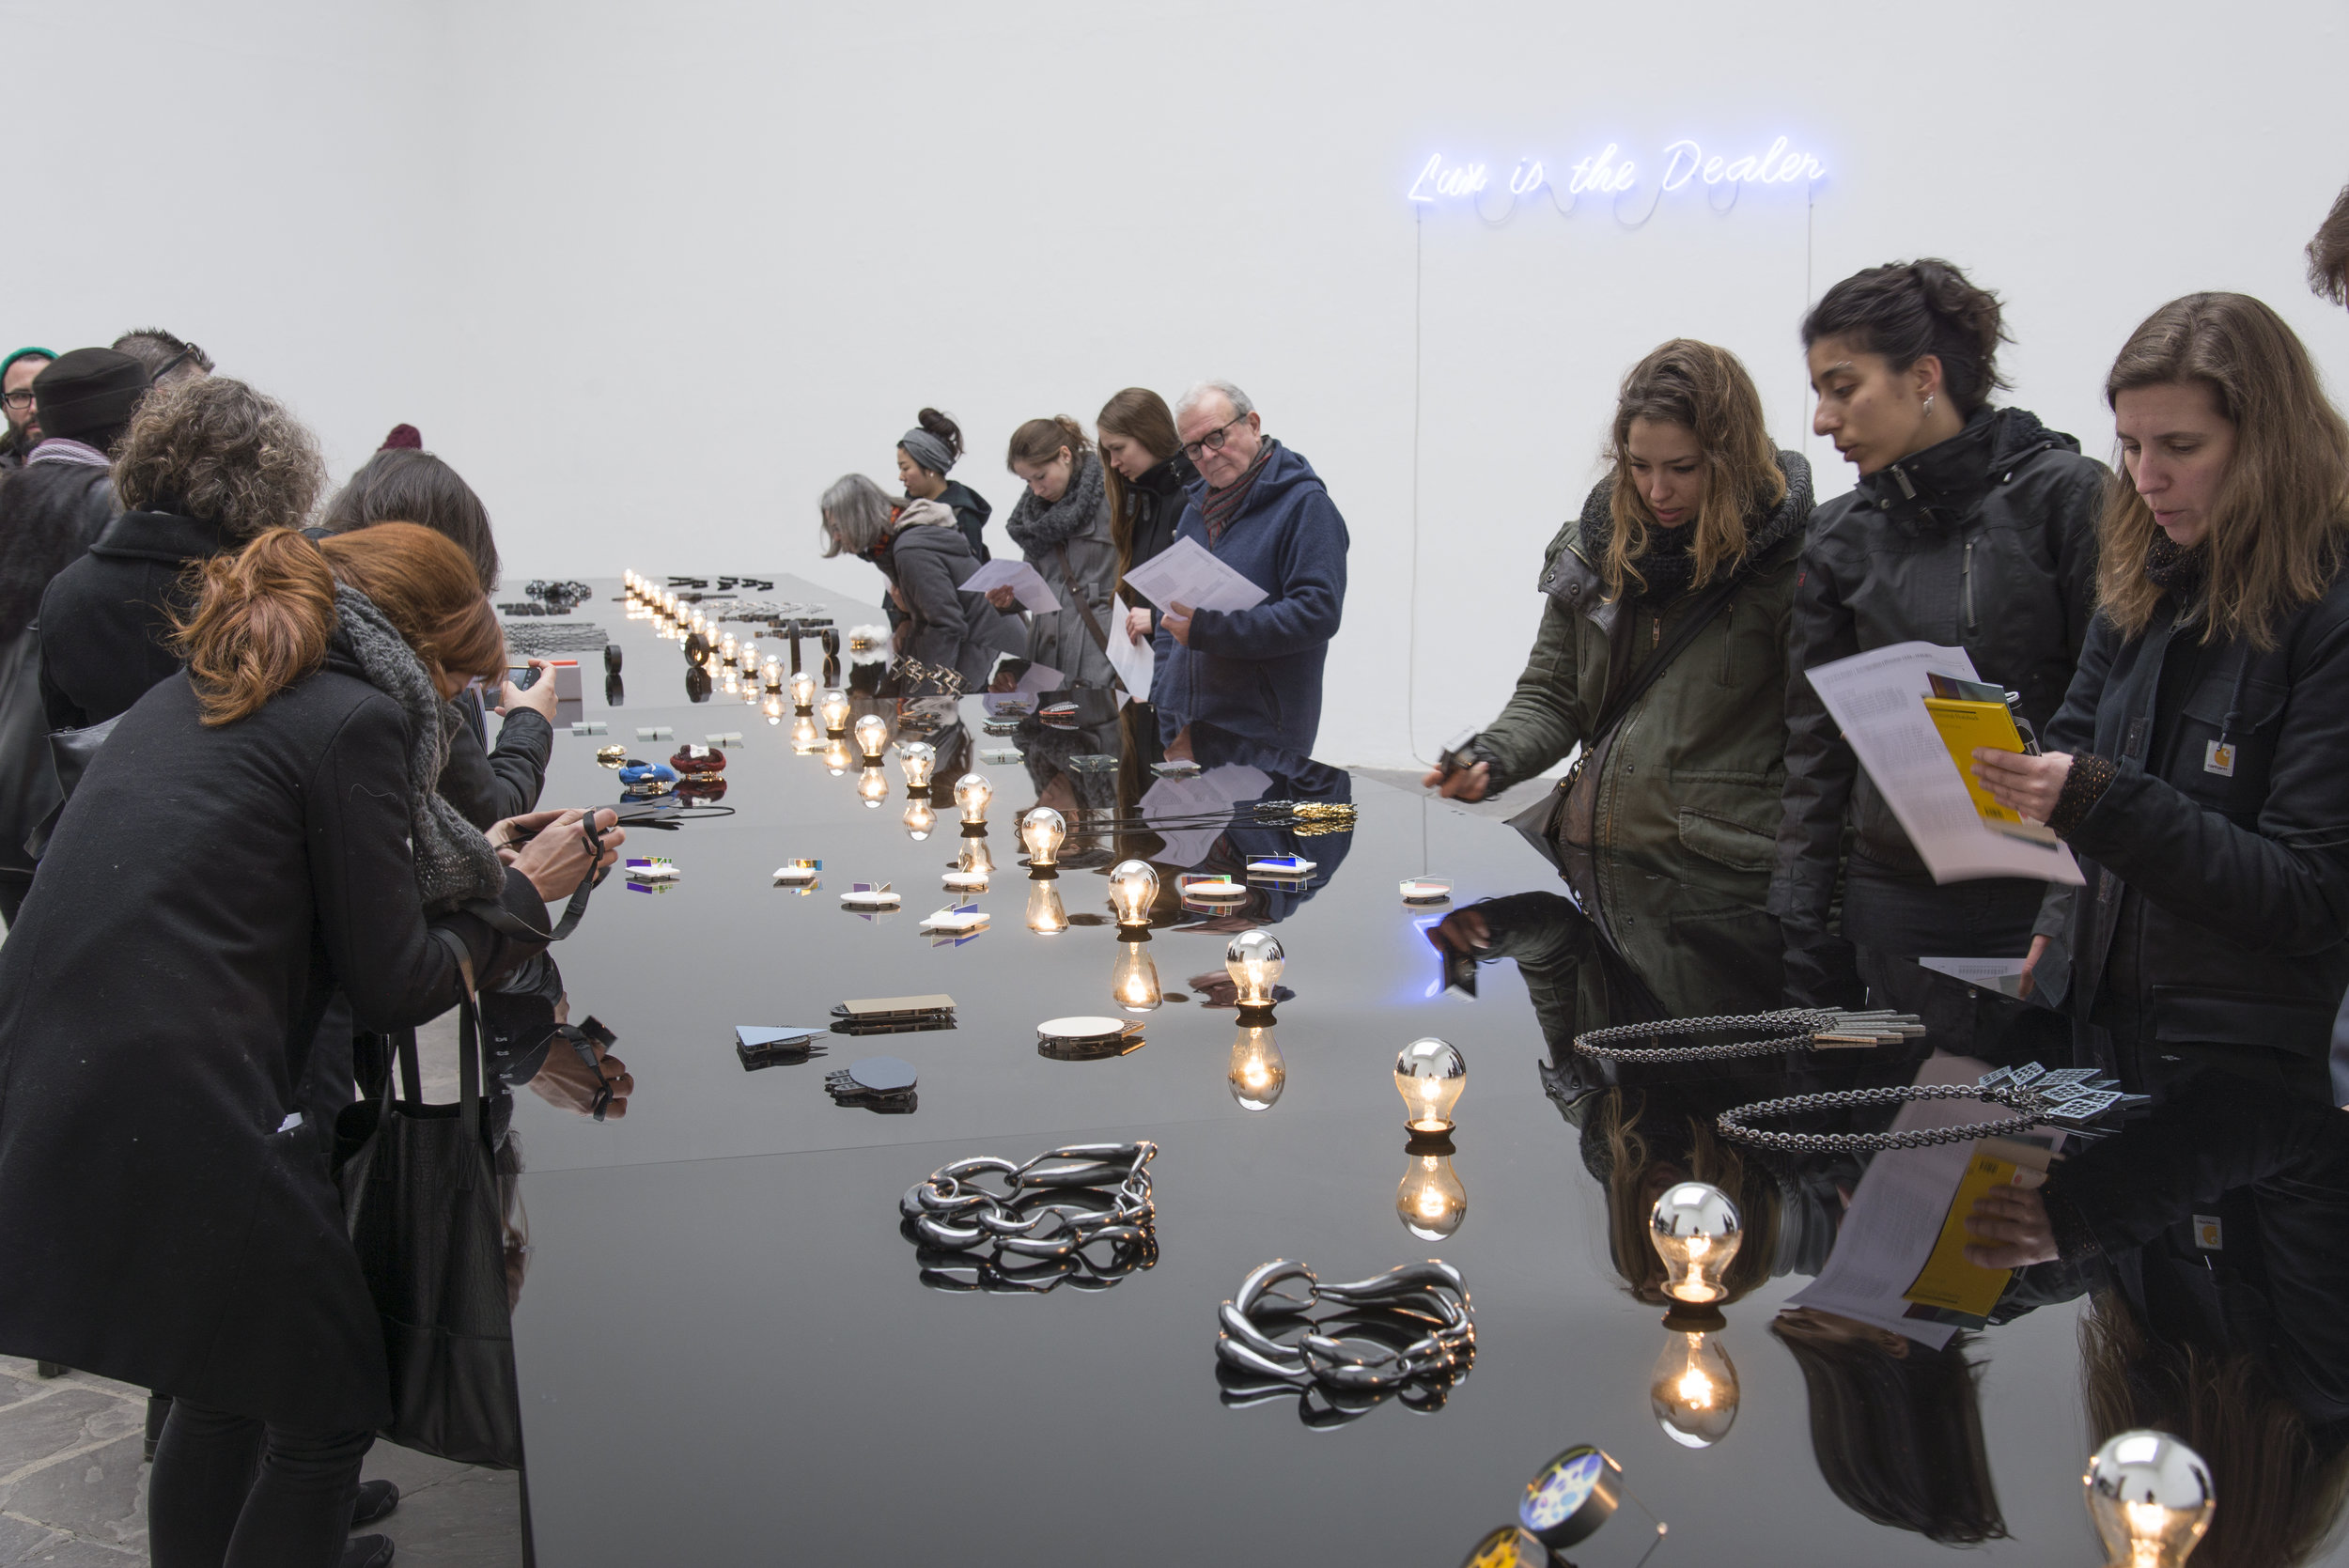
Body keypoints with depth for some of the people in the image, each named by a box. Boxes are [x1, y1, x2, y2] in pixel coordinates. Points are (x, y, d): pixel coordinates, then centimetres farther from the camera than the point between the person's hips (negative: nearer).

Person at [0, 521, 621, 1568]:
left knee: (226, 1388, 26)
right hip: (179, 1129, -8)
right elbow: (394, 987, -4)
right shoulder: (357, 717, -6)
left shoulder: (190, 696, 19)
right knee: (325, 1413, 11)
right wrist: (522, 893, 11)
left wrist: (482, 863, 23)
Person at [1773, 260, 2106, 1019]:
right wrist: (1804, 937, 5)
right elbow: (1815, 747, 10)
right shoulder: (1841, 536, 9)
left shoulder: (2068, 497, -4)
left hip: (2044, 899, -3)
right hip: (1898, 905, 3)